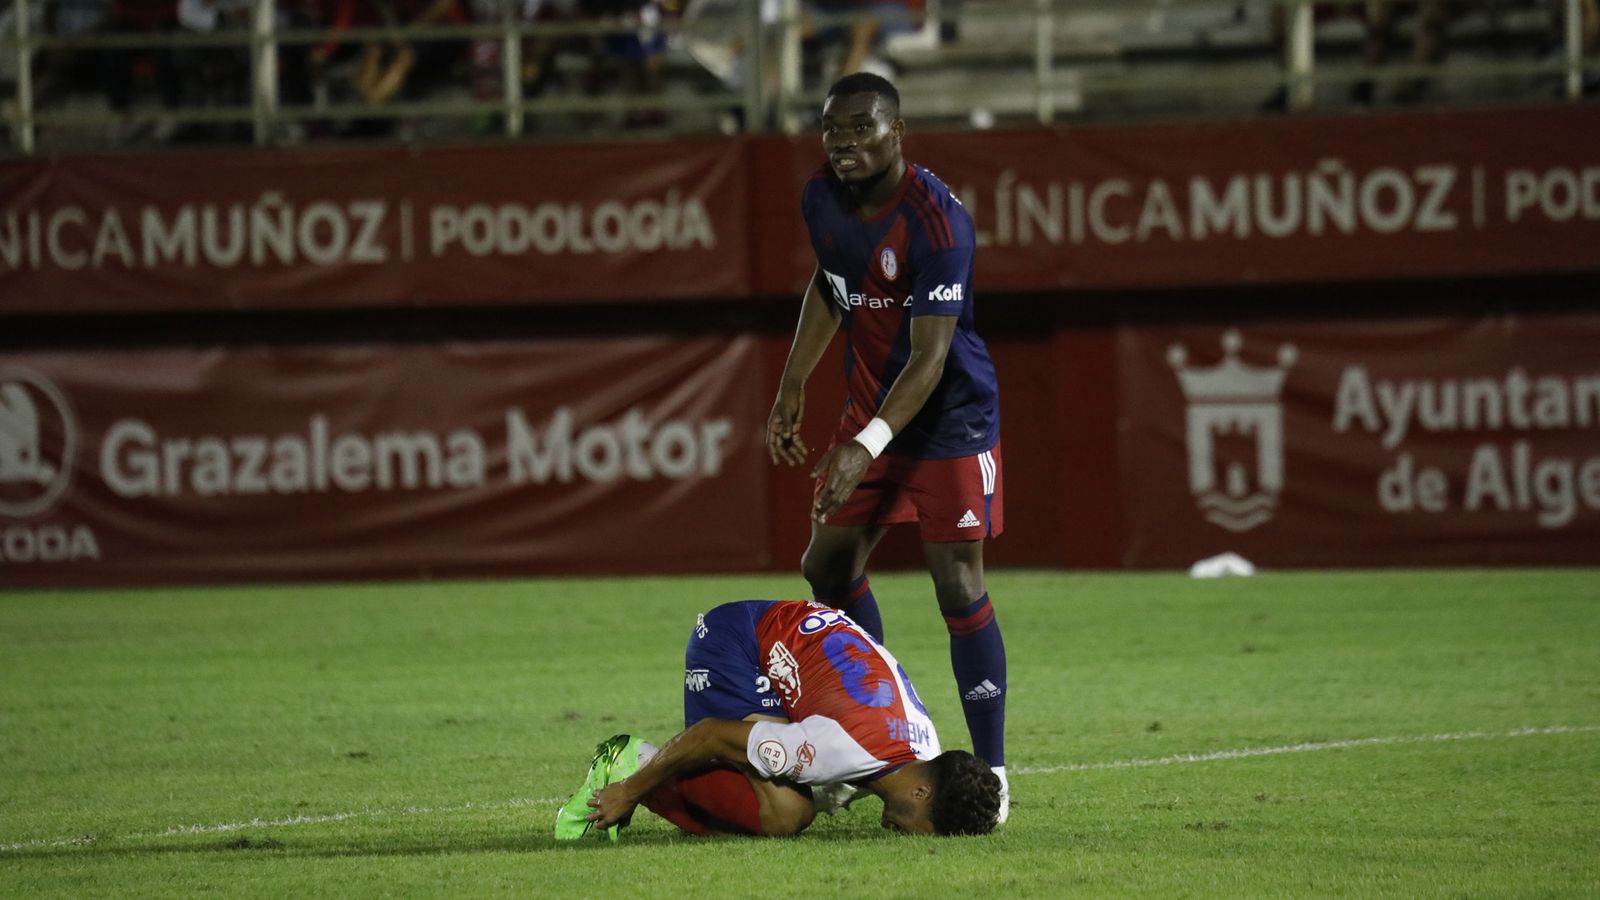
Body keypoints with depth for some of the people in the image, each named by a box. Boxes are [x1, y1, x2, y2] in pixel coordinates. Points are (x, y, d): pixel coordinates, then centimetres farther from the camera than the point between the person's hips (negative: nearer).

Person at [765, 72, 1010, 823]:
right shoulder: (822, 200, -3)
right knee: (828, 565, 10)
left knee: (959, 589, -9)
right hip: (871, 408, 8)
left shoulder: (937, 222, -27)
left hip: (949, 416, -8)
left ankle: (991, 775, -1)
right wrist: (792, 386, 14)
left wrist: (867, 447, -37)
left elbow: (931, 356, -29)